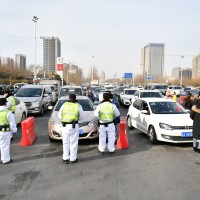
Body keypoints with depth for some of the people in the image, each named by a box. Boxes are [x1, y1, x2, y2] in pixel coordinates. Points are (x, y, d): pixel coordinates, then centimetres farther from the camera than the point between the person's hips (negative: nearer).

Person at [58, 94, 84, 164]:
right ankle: (73, 159, 14)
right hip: (74, 126, -2)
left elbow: (59, 115, 5)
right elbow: (81, 117, 3)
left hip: (65, 126, 2)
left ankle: (65, 159, 18)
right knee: (73, 143, 8)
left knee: (65, 142, 13)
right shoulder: (78, 106, -4)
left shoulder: (64, 105, 2)